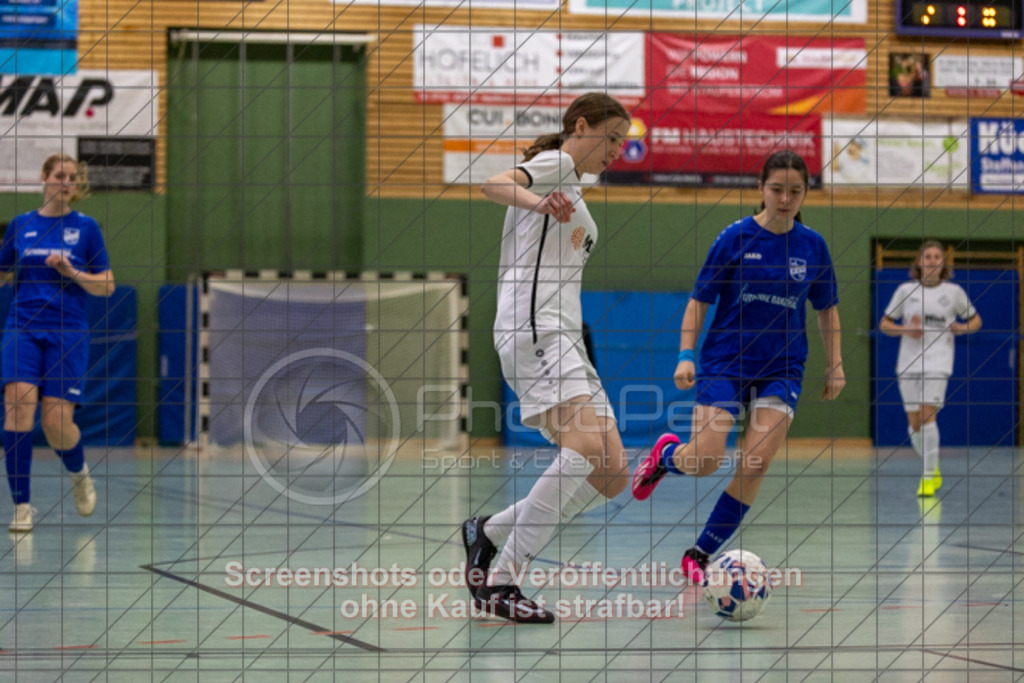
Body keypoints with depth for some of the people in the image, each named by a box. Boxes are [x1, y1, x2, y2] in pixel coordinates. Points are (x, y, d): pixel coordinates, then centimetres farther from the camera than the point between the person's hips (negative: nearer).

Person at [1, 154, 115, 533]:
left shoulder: (85, 227, 5)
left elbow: (107, 286, 5)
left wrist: (71, 273, -11)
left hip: (67, 333, -1)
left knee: (57, 423, -10)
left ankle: (79, 472, 27)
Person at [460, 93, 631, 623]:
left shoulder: (572, 190, 30)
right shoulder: (555, 162, 3)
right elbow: (494, 184, -19)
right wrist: (538, 202, -39)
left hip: (562, 336, 10)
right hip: (532, 328, -10)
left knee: (612, 474, -1)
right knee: (587, 448, -27)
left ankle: (487, 532, 5)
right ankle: (500, 583, -25)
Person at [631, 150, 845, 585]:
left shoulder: (812, 245, 4)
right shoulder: (736, 237, -4)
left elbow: (827, 308, 16)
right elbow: (699, 300, 0)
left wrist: (834, 363, 9)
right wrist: (686, 354, -10)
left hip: (782, 369, 2)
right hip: (726, 361, -2)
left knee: (756, 463, -15)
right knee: (704, 461, -14)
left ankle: (700, 555, 0)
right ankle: (666, 453, 25)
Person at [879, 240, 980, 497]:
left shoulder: (953, 291, 4)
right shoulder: (906, 290, 5)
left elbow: (975, 320, 16)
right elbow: (884, 324, 10)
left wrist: (963, 328, -6)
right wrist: (905, 330, -9)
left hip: (938, 362, -2)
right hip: (908, 363, 2)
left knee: (927, 415, -17)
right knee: (914, 424, 4)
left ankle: (928, 477, -9)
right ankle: (933, 470, 28)